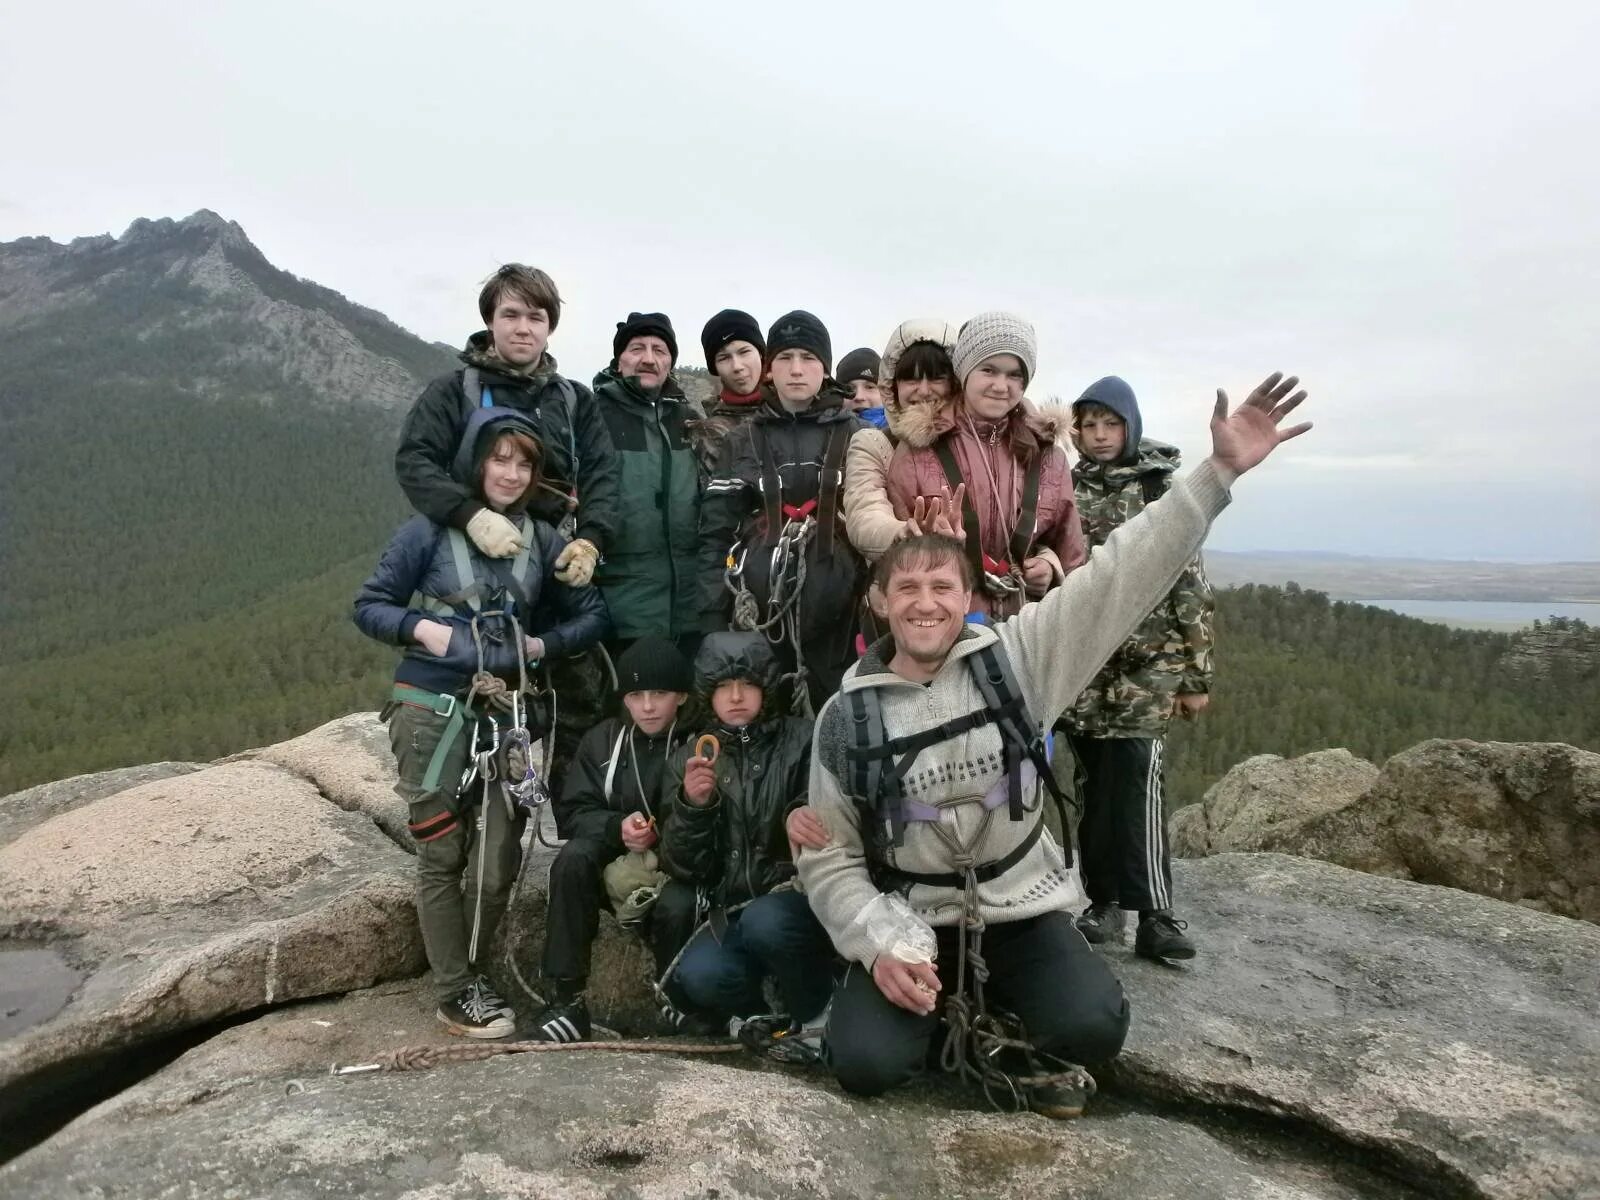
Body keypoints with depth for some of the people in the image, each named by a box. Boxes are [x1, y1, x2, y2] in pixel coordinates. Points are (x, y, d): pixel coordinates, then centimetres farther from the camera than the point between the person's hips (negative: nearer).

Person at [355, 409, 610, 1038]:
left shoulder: (543, 539, 4)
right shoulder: (431, 529, -4)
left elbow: (593, 615, 9)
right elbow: (370, 604, 1)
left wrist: (540, 644, -5)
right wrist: (422, 628, -15)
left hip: (506, 714, 3)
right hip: (432, 709, -2)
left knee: (498, 864, 3)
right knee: (442, 855, 3)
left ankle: (470, 972, 26)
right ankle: (457, 993, 16)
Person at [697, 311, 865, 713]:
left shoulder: (857, 437, 7)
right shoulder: (743, 441, 10)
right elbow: (715, 533, 6)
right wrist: (711, 617, -2)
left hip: (836, 608, -1)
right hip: (758, 605, 1)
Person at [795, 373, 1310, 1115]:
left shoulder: (1015, 659, -8)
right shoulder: (845, 717, -7)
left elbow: (1122, 575, -14)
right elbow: (831, 861, -3)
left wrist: (1218, 472, -20)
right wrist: (882, 946, -19)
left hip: (1022, 913, 0)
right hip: (908, 925, 0)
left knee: (1095, 1025, -24)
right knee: (865, 1063, -20)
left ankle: (997, 1033, 10)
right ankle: (951, 1013, 14)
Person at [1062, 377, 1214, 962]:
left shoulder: (1163, 492, 1)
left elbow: (1191, 587, 1)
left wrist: (1196, 676, -1)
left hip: (1148, 660, -2)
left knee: (1136, 781, -12)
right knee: (1100, 783, 5)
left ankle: (1154, 914, -6)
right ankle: (1105, 901, 14)